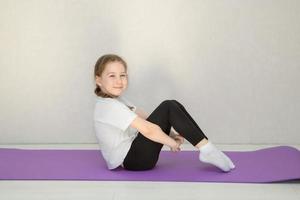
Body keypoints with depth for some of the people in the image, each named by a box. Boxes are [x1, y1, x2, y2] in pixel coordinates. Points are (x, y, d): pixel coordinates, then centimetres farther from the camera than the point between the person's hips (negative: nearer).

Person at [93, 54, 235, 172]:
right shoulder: (108, 106, -20)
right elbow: (148, 130, -24)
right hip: (130, 160, -10)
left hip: (135, 153, 10)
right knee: (168, 108, -18)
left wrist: (171, 134, -1)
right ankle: (207, 150, -14)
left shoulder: (117, 100, 14)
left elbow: (145, 119, 10)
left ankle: (206, 147, -3)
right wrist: (173, 143, -11)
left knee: (174, 105, 1)